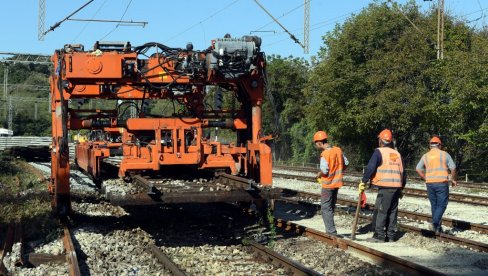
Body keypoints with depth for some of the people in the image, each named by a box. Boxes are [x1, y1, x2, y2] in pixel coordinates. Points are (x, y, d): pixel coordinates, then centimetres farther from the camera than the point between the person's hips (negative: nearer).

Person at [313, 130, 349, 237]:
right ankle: (330, 230, 24)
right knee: (331, 207, 17)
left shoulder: (325, 154, -21)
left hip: (328, 184, -8)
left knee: (326, 208, -1)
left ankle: (331, 231, -6)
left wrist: (318, 175, -5)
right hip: (337, 182, 8)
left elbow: (324, 171, -25)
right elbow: (346, 163, 10)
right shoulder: (338, 150, 3)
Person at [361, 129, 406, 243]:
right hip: (396, 186, 7)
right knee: (392, 211, 11)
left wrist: (363, 181, -4)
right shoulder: (397, 154, 17)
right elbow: (402, 173, 20)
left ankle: (379, 235, -6)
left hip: (385, 186, -7)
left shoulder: (379, 152, -3)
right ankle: (390, 235, 14)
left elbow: (370, 168, -12)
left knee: (381, 211, -4)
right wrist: (401, 188, 28)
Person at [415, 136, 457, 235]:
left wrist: (426, 178, 12)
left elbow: (418, 169, 3)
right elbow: (453, 168, -2)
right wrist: (454, 180, 11)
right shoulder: (444, 154, -1)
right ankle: (435, 223, -19)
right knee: (442, 204, 0)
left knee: (434, 205, 13)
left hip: (430, 183, 3)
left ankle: (437, 227, 17)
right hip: (442, 182, -3)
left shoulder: (425, 156, 7)